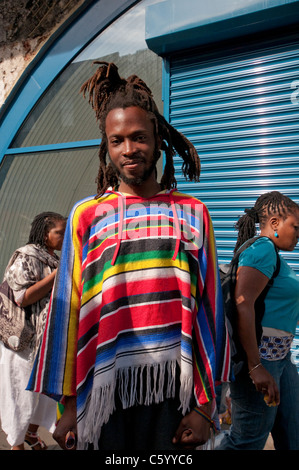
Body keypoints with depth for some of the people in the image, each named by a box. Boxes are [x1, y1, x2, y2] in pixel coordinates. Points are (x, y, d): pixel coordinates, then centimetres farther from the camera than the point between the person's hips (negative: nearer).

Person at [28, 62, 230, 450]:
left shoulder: (192, 214, 5)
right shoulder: (86, 216, 3)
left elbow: (209, 307, 2)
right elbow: (68, 310, 3)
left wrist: (205, 405, -1)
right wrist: (68, 404, 1)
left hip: (173, 390, 1)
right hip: (104, 390, 0)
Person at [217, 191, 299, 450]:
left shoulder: (273, 254, 17)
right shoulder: (262, 249, -14)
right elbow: (243, 305, -24)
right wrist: (256, 367, -26)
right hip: (258, 354, -10)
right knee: (248, 440, -1)